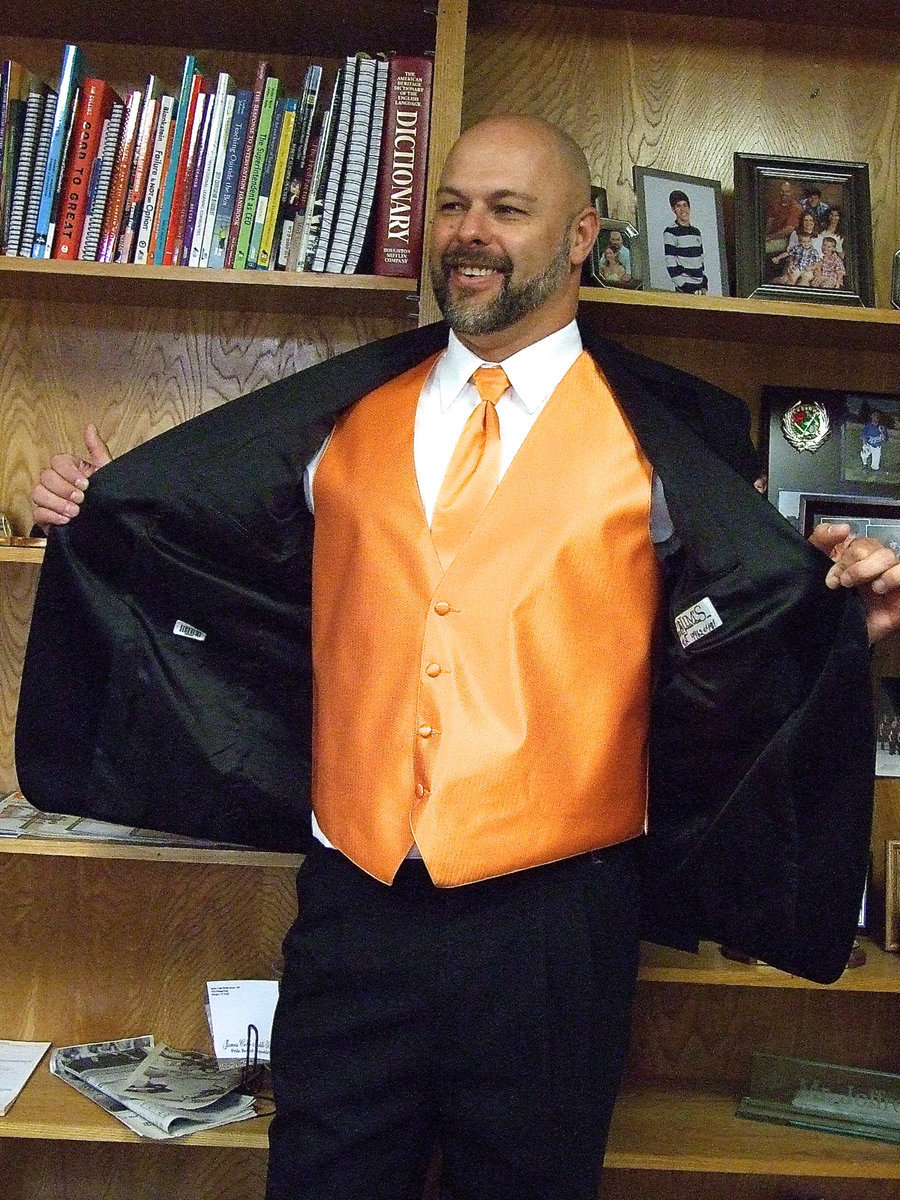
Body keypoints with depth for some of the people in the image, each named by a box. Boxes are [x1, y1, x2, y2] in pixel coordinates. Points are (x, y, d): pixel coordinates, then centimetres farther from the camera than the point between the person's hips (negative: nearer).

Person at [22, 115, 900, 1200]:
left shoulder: (661, 437, -1)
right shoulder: (347, 414, 8)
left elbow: (766, 613, -1)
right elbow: (212, 540, 19)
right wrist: (97, 514, 4)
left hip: (550, 916, -2)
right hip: (354, 900, 3)